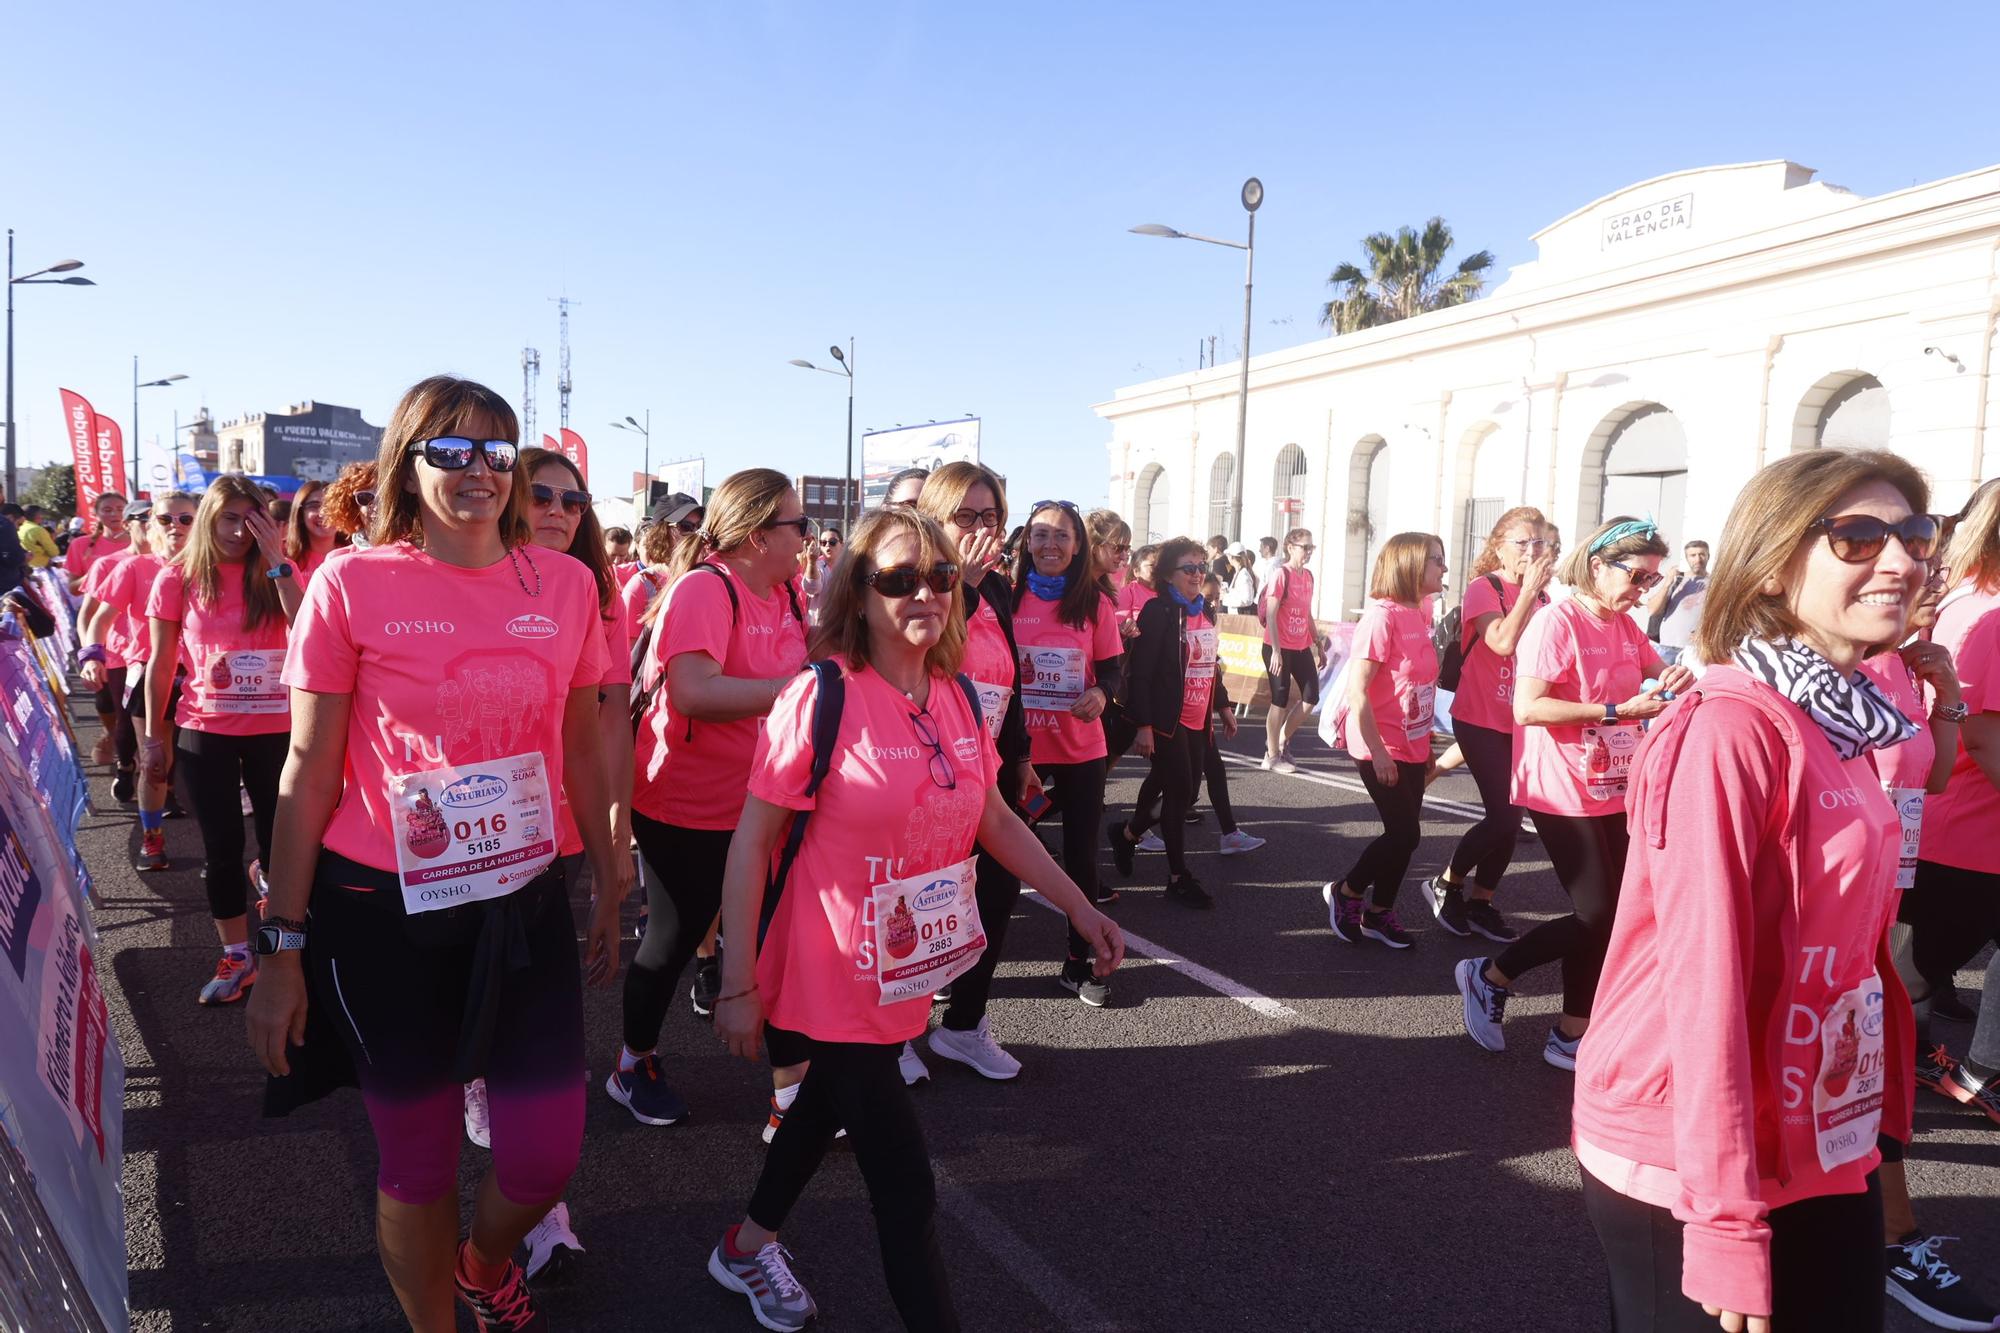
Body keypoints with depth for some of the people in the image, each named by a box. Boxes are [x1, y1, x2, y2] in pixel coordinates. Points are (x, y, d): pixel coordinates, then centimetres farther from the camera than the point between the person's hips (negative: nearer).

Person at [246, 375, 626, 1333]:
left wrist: (608, 889, 13)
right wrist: (284, 941, -3)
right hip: (383, 910, -2)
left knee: (546, 1154, 6)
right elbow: (309, 767, -3)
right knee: (417, 1160, 10)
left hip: (527, 900, 3)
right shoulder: (352, 583, -6)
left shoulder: (565, 582, 1)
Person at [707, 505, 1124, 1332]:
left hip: (911, 975, 7)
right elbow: (752, 841, -16)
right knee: (905, 1187, 0)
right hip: (834, 980, -7)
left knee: (830, 1103, 27)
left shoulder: (957, 698, -2)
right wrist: (737, 985, -16)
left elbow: (994, 819, 9)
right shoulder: (822, 696, -20)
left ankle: (749, 1246, 52)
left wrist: (1079, 907, 8)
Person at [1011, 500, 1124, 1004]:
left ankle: (1079, 962, 24)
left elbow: (1112, 668, 3)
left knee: (1081, 857, 9)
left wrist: (1101, 693, -17)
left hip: (1080, 752, 1)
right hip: (1018, 749, -1)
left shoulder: (1096, 603, -2)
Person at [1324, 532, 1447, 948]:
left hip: (1411, 747, 8)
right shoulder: (1381, 615, -18)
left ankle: (1379, 913, 24)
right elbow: (1357, 691, -20)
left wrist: (1426, 743, 16)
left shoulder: (1420, 618, 8)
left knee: (1405, 834, 11)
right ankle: (1345, 892, 15)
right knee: (1405, 833, -4)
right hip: (1382, 748, -8)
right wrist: (1377, 751, -20)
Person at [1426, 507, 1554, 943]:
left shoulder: (1541, 596, 9)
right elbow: (1502, 642, -25)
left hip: (1520, 721, 6)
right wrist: (1529, 590, -21)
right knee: (1504, 814, -10)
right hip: (1481, 719, -6)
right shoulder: (1483, 588, -10)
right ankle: (1446, 884, 11)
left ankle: (1480, 901, 21)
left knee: (1510, 816, 7)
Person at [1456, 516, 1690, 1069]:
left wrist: (1674, 681, -1)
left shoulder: (1627, 628, 10)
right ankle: (1490, 976, 13)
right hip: (1564, 794, -8)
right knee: (1597, 916, -6)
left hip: (1613, 792, 8)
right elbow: (1527, 709, -23)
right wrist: (1617, 711, -25)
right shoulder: (1557, 621, -15)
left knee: (1606, 917, 9)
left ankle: (1572, 1035, 21)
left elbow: (1660, 679, 24)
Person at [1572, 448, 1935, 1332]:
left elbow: (1848, 944, 11)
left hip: (1824, 1152, 8)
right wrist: (1726, 1220, -20)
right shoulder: (1729, 731, -20)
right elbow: (1700, 976, -22)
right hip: (1693, 1165, -8)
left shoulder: (1841, 728, 6)